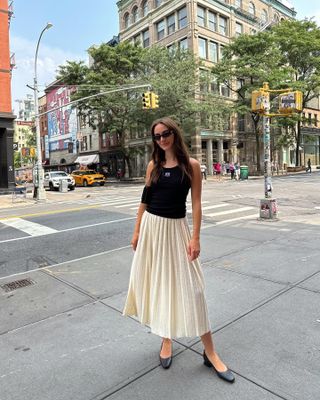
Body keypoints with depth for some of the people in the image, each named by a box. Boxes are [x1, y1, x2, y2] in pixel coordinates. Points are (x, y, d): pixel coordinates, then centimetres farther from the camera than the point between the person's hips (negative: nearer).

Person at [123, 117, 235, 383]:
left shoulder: (191, 165, -4)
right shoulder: (153, 165, 6)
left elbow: (196, 203, -6)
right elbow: (145, 200, 9)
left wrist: (195, 237, -11)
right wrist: (137, 231, 8)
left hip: (176, 229, -3)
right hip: (151, 227, 4)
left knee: (186, 285, -2)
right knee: (157, 282, 10)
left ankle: (210, 352, 14)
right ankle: (166, 339, 30)